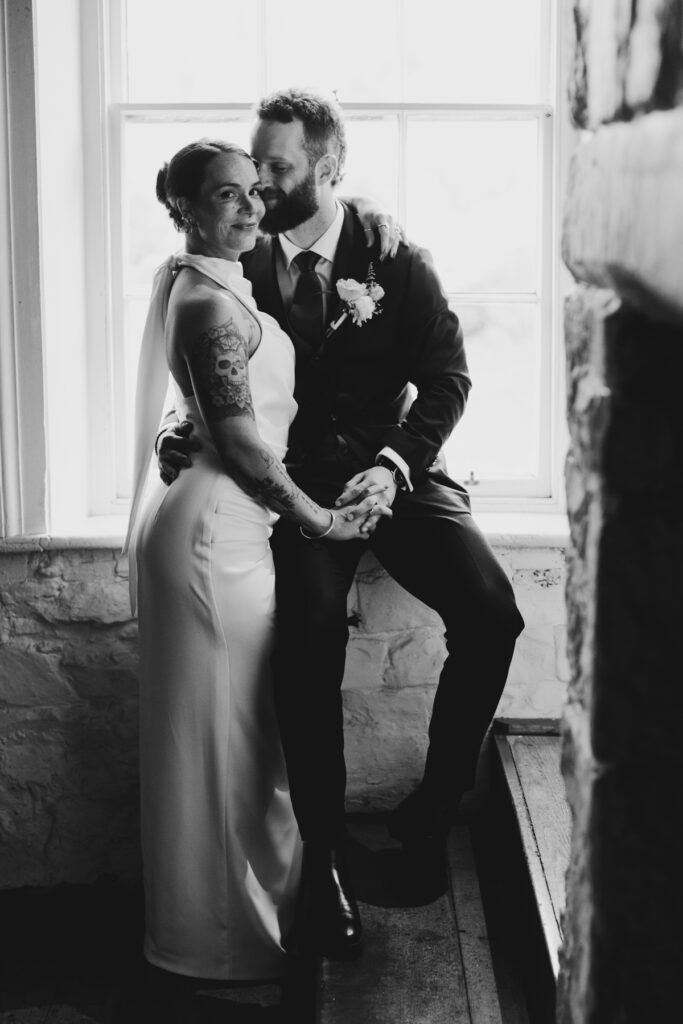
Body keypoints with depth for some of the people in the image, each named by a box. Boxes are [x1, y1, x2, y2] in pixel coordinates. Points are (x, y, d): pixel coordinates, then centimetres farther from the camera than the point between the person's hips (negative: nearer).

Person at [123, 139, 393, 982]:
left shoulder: (192, 282, 14)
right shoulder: (213, 303, -18)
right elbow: (240, 443, -20)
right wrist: (321, 521, -12)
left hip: (206, 520, 10)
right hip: (214, 530, -10)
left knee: (210, 727, 18)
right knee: (225, 730, 1)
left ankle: (204, 920, 33)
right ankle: (228, 934, 16)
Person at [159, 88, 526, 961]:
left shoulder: (396, 261, 2)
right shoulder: (244, 267, 5)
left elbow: (447, 376, 0)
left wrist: (396, 464, -14)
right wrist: (186, 433, -10)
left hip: (396, 471, 1)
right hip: (296, 484, 0)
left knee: (490, 617, -22)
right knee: (307, 645, -26)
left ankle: (430, 812, 0)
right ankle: (324, 856, -7)